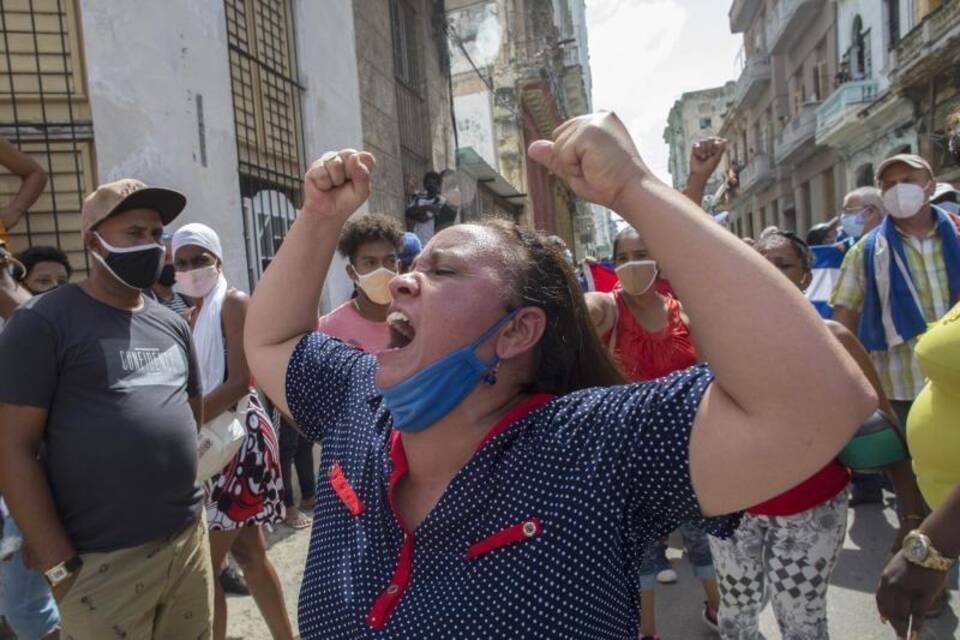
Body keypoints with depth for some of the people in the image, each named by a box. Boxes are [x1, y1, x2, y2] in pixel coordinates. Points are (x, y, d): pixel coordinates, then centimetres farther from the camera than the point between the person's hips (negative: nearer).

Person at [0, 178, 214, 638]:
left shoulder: (172, 325, 10)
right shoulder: (44, 321, -7)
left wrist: (183, 505, 11)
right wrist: (60, 565, -12)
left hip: (189, 540, 6)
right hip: (104, 562, -5)